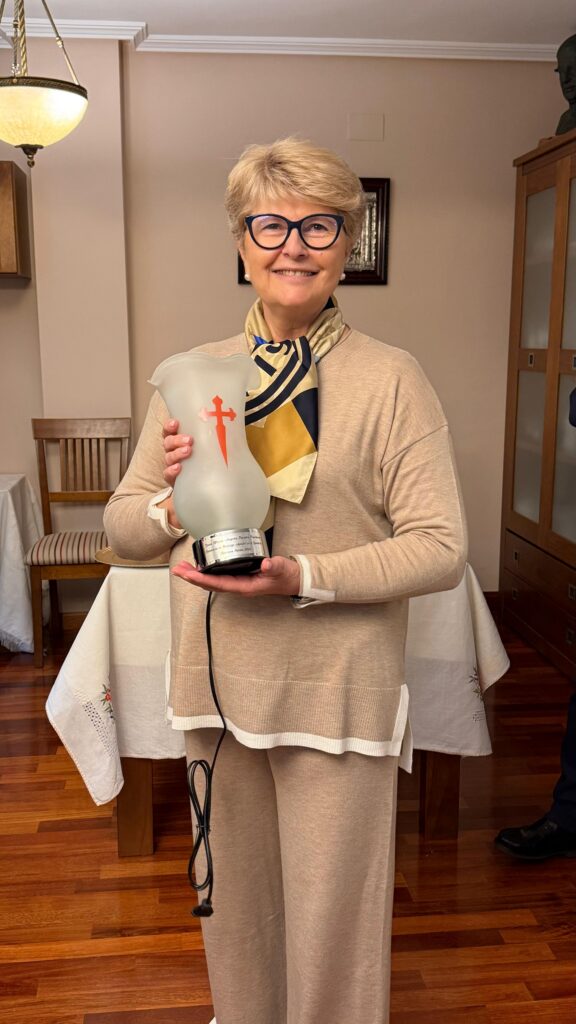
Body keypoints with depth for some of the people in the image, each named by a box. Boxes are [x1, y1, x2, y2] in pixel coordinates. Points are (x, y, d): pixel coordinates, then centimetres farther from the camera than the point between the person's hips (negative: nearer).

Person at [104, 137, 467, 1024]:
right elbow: (122, 525, 8)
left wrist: (306, 579, -22)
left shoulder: (390, 379, -8)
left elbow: (441, 547, -11)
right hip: (217, 680, 4)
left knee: (331, 909, 11)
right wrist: (171, 504, -14)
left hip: (338, 691, -4)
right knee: (232, 893, 22)